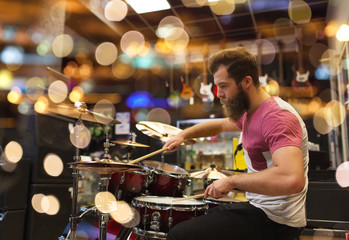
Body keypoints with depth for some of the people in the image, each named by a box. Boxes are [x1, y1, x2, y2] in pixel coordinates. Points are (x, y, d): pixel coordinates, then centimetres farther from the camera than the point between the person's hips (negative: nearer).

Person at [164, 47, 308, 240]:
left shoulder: (276, 116, -24)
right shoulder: (249, 113, 7)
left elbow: (292, 179, -38)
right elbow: (219, 125, 24)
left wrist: (231, 181, -28)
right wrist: (184, 134, 9)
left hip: (274, 221, -10)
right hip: (260, 206, 10)